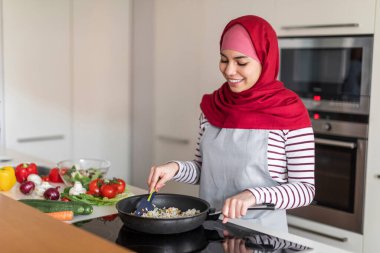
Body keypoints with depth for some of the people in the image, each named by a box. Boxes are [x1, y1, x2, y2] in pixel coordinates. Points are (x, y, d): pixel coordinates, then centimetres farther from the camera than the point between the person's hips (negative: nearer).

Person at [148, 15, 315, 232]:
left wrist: (254, 195, -24)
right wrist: (176, 168, -8)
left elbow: (305, 188, -10)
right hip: (209, 227, 3)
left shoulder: (289, 111, -12)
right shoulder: (212, 106, 2)